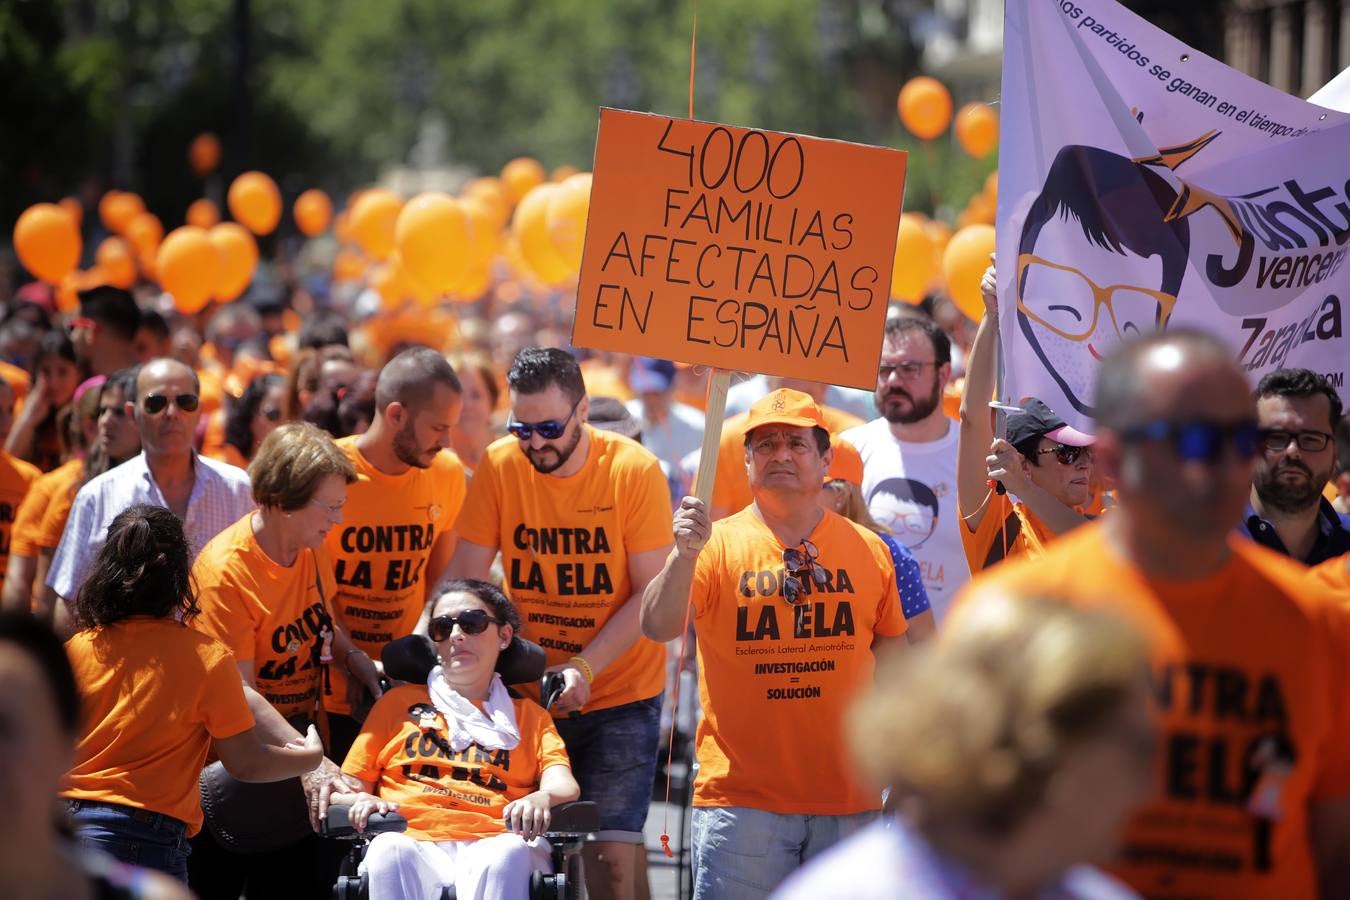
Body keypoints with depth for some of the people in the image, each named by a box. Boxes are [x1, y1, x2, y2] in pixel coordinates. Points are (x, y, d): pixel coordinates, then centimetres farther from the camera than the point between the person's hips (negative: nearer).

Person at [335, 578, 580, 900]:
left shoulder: (528, 716, 28)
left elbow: (563, 784, 9)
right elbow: (347, 786, 23)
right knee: (389, 850, -39)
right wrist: (361, 802, -3)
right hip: (413, 842, 0)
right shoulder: (399, 703, 29)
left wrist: (543, 798, -17)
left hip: (491, 847, 0)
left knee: (508, 853, -39)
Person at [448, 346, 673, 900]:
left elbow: (650, 595, -11)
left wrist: (584, 670, -21)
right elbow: (463, 583, -4)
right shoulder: (499, 467, -5)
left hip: (620, 693, -3)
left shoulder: (635, 470, -11)